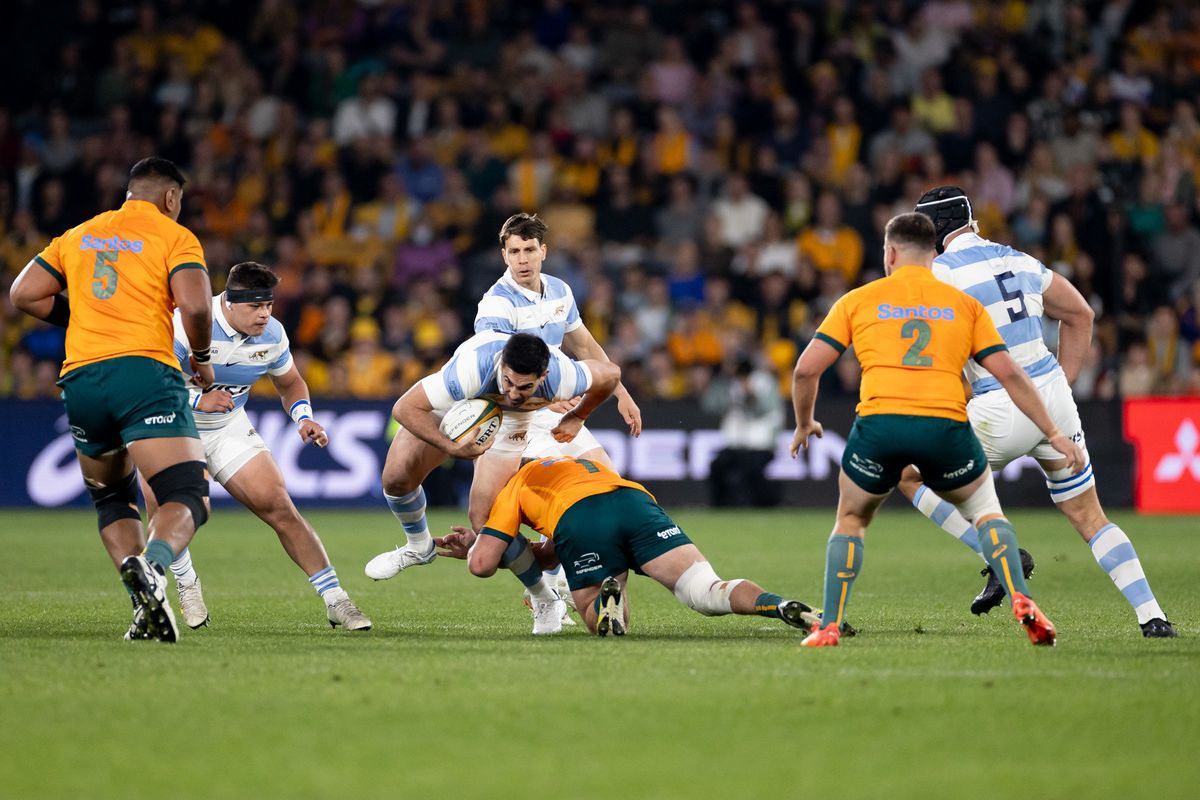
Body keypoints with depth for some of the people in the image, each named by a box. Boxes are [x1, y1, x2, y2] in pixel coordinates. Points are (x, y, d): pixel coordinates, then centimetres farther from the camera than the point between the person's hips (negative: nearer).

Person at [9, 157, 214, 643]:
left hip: (81, 379, 5)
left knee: (111, 499, 21)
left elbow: (23, 294, 19)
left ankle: (144, 602, 0)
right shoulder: (174, 237, 6)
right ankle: (152, 568, -40)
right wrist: (202, 358, 8)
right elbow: (195, 304, -9)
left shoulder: (78, 237, 22)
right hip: (145, 371, -5)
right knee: (186, 497, -9)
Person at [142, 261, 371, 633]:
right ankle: (186, 584, 7)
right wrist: (197, 400, -39)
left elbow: (290, 383, 10)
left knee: (279, 507, -8)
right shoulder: (186, 325, -27)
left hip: (229, 428, 3)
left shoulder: (272, 335, -9)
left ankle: (335, 601, -3)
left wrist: (304, 417, -9)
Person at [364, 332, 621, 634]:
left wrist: (576, 417, -4)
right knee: (396, 476, -13)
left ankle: (546, 601, 8)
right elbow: (404, 408, -38)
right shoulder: (472, 368, -45)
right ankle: (419, 546, 19)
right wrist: (452, 448, -46)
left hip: (508, 427, 0)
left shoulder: (561, 377, -38)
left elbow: (611, 373, -14)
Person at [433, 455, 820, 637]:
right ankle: (782, 606, -31)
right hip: (636, 501, 3)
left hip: (577, 521, -3)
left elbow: (481, 565, 19)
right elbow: (557, 554, 50)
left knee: (602, 622, 15)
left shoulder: (515, 486, 30)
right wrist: (477, 547, 51)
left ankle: (606, 600, -20)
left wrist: (478, 545, 43)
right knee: (708, 592, -3)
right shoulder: (585, 464, 46)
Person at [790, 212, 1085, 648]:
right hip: (946, 427, 1)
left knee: (851, 521, 24)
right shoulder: (964, 304, 18)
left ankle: (829, 627, 15)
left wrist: (804, 424, 28)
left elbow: (806, 369, 11)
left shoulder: (858, 300, 16)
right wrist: (1054, 434, 17)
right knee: (985, 511, 24)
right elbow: (1009, 373, 12)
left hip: (878, 424, -1)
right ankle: (1020, 601, 2)